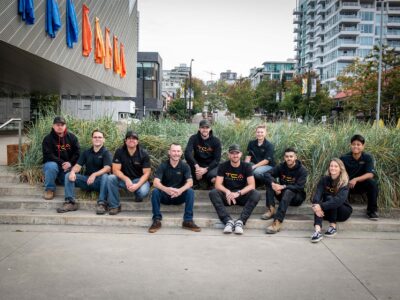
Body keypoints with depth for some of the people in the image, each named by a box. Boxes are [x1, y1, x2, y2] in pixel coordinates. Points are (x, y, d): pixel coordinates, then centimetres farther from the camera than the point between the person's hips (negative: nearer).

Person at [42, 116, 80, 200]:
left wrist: (70, 163, -17)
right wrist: (62, 163, -24)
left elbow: (77, 152, -1)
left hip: (68, 166, 3)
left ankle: (59, 178, 19)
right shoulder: (48, 139, -7)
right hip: (53, 163, -3)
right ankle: (49, 189, -15)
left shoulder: (72, 137, 3)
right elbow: (48, 155, -15)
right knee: (51, 166, -37)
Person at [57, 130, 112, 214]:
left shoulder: (106, 153, -3)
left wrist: (94, 175, -35)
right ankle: (70, 202, -21)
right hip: (86, 180, 4)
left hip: (99, 181, -4)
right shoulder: (86, 152, 12)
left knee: (105, 176, -36)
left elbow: (107, 168, -19)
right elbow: (78, 166, 3)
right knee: (68, 175, -13)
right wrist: (73, 171, -22)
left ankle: (101, 204, -35)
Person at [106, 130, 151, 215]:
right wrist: (126, 179, -30)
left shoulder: (143, 154, -10)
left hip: (139, 180, -2)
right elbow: (115, 170, -12)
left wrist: (137, 185, -29)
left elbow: (146, 173, -12)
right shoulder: (119, 152, -8)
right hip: (124, 179, 2)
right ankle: (114, 206, -16)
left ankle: (138, 195, 6)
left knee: (143, 192, -34)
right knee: (110, 178, -28)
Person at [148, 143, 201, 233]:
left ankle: (188, 221, -22)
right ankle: (157, 220, -22)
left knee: (190, 191, -27)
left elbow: (190, 182, -18)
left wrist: (180, 190, -40)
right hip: (165, 196, 0)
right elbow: (156, 183, -20)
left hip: (179, 196, 1)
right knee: (155, 191, -29)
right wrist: (166, 189, -43)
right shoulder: (163, 166, -7)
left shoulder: (185, 166, -4)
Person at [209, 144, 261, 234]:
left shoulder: (246, 166, -4)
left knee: (256, 194, -29)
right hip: (227, 196, 0)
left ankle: (240, 221, -37)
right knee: (213, 193, -29)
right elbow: (218, 184, -10)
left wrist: (238, 193, -31)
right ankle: (228, 221, -39)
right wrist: (227, 192, -31)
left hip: (242, 196, 0)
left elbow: (252, 185, -14)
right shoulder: (223, 166, -2)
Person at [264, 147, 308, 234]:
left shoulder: (302, 170, -12)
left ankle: (277, 222, -51)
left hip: (297, 197, -4)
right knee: (269, 182, -18)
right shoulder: (281, 166, -2)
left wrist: (283, 187, -33)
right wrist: (273, 183, -34)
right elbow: (267, 174, -14)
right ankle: (271, 210, -30)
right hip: (282, 194, 4)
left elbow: (299, 187, -22)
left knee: (288, 192, -38)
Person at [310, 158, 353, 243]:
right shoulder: (324, 179, -3)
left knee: (329, 198, -29)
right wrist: (316, 205, -42)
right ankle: (317, 231, -47)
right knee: (318, 203, -29)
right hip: (327, 212, 3)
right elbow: (317, 194, -19)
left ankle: (333, 226, -22)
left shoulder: (344, 182, -15)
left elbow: (339, 200, -32)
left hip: (343, 211, -3)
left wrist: (321, 206, -44)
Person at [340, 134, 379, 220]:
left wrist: (356, 179, -34)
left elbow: (370, 174, -20)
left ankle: (372, 210, -11)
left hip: (361, 185, 0)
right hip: (346, 185, 0)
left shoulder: (368, 157, -9)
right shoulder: (344, 158, -8)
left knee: (372, 182, -29)